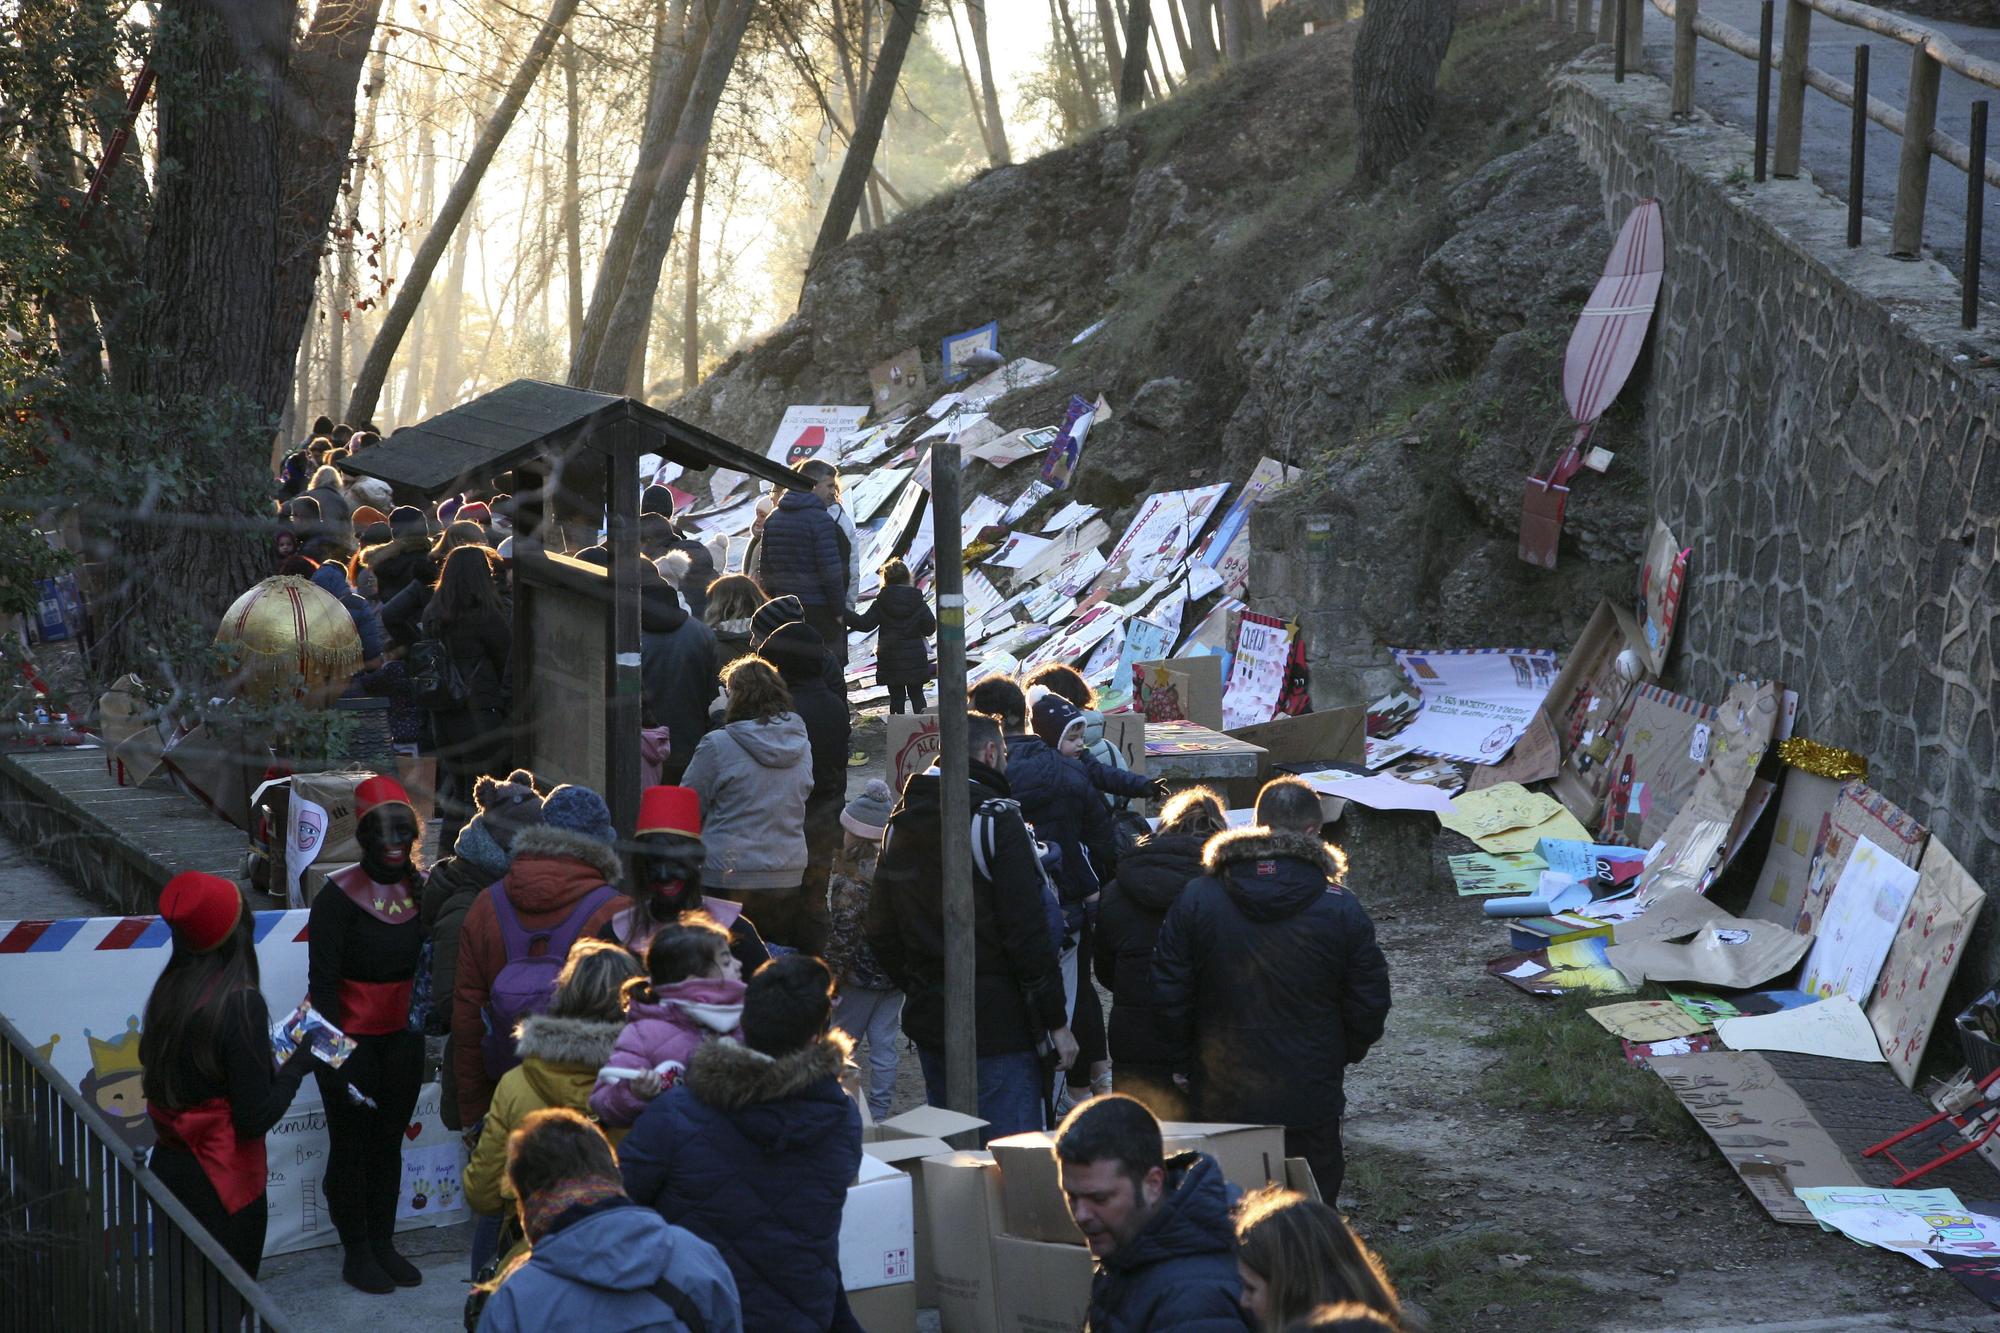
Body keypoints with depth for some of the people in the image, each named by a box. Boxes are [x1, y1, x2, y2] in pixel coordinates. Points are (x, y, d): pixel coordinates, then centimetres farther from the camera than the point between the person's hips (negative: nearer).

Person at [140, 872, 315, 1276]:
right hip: (222, 1183, -7)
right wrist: (298, 1063, -5)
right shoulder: (241, 1005, -21)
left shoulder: (168, 991, -1)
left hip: (167, 1166, 7)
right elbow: (255, 1120, -19)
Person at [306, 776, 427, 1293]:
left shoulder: (423, 889, -1)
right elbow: (322, 980, -15)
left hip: (402, 1037, 5)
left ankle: (383, 1245, 27)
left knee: (389, 1142, 15)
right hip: (350, 1037, -5)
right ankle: (356, 1252, 18)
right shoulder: (340, 896, -15)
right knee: (352, 1143, 5)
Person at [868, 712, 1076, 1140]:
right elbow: (1027, 932, -15)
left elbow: (881, 932, 15)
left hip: (928, 1020, 7)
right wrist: (1057, 1021, -10)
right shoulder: (997, 819, -12)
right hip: (998, 1021, -7)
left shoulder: (900, 824, 10)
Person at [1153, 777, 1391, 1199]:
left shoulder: (1195, 900, -5)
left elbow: (1169, 998, -1)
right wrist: (1340, 1056, 16)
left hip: (1220, 1098, 1)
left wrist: (1187, 1063, 13)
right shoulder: (1341, 909, -8)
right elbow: (1370, 1004, -2)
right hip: (1309, 1101, -1)